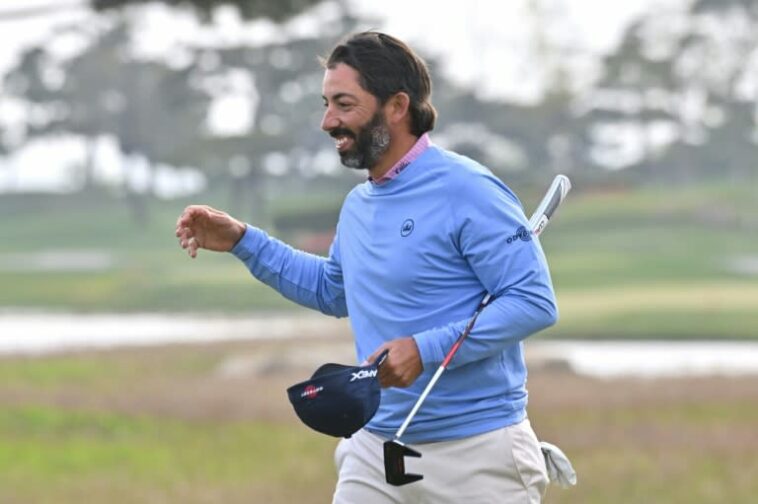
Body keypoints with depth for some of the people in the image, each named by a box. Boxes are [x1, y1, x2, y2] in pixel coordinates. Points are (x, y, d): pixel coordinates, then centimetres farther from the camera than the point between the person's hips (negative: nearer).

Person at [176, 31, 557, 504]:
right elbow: (333, 291, 30)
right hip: (375, 449, 7)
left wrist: (426, 350, -24)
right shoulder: (358, 204, 12)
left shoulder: (467, 191, -13)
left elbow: (536, 301, -19)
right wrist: (243, 242, 21)